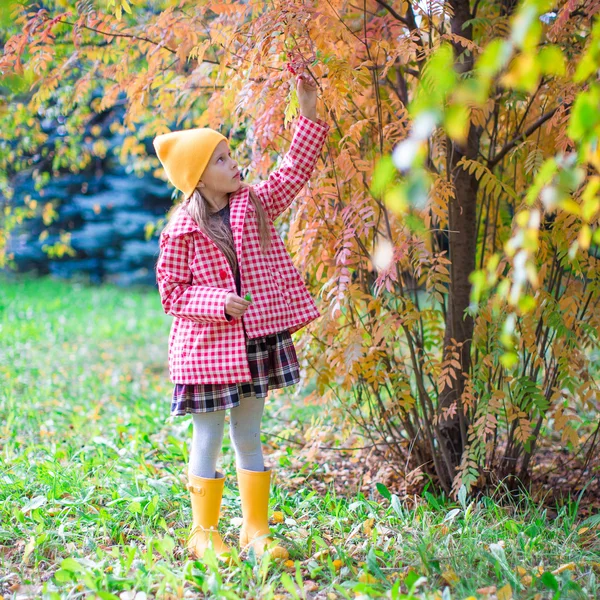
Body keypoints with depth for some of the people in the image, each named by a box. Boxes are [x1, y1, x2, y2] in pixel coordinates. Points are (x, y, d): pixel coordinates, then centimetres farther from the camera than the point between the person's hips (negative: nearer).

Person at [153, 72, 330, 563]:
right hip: (206, 347, -5)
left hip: (256, 339, 5)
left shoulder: (254, 205, 4)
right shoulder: (182, 231, -10)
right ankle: (203, 532, 18)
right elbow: (173, 292, -7)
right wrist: (221, 303, -20)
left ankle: (256, 529, 20)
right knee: (209, 439, 4)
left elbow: (294, 171, 2)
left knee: (249, 437, 12)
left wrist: (308, 115, -5)